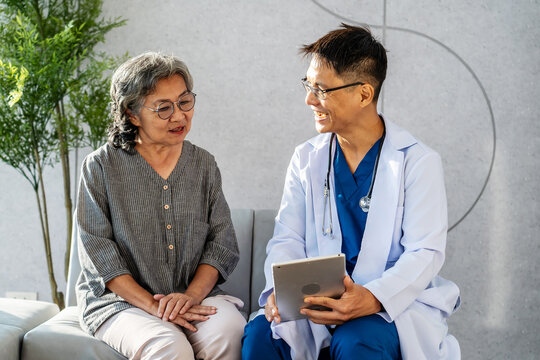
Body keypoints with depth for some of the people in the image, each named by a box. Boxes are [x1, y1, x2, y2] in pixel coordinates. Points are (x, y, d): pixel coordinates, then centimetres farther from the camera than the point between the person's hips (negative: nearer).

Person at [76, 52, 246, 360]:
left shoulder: (204, 164, 10)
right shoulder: (102, 167, -1)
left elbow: (222, 243, 5)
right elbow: (97, 253, -6)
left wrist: (190, 295, -13)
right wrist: (152, 305, -17)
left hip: (196, 292, 3)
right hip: (120, 299, -3)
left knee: (230, 332, -29)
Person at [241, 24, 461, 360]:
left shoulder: (419, 161, -2)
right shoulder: (306, 159, 12)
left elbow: (425, 253, -10)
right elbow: (288, 239, 7)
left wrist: (371, 298, -28)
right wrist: (280, 289, -16)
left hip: (396, 303, -3)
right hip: (317, 302, 3)